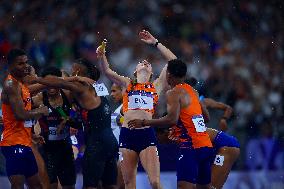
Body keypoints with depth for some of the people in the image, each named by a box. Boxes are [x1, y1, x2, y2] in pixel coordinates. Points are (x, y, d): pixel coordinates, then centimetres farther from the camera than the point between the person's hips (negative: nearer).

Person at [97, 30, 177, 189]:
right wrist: (102, 56, -12)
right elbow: (107, 71, 6)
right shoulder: (127, 84, 18)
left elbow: (173, 61, 11)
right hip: (127, 134, 1)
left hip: (147, 135, -1)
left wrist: (155, 43, 12)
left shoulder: (156, 86, 15)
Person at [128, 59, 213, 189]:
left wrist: (144, 122, -14)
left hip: (191, 146, -9)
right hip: (207, 145, 9)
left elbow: (172, 119, -21)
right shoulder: (192, 91, 17)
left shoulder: (174, 93, -8)